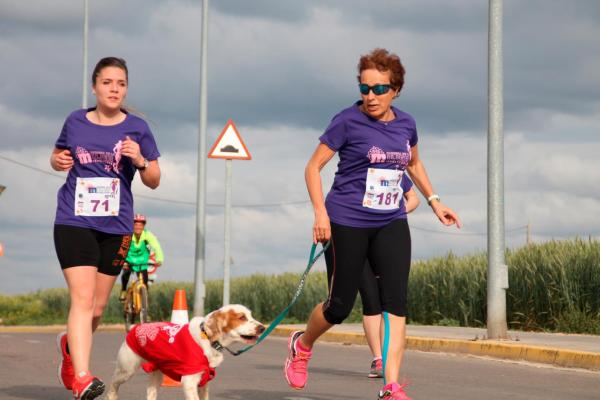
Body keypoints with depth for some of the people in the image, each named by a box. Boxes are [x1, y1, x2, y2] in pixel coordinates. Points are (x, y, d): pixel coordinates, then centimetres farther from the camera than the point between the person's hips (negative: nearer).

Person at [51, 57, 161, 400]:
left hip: (116, 226, 2)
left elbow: (154, 181, 5)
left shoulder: (137, 128, 2)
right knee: (83, 298, -16)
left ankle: (70, 344, 41)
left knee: (97, 308, 11)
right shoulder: (76, 122, 3)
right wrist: (58, 161, -4)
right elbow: (57, 157, 20)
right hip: (74, 221, -2)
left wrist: (140, 160, -16)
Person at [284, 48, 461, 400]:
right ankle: (302, 344, 35)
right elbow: (314, 166, -5)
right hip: (347, 223, -4)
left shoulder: (406, 124, 6)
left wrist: (434, 201, 19)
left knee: (396, 300, -11)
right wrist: (321, 212, -15)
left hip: (391, 224, 4)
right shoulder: (348, 121, -9)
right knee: (340, 306, 3)